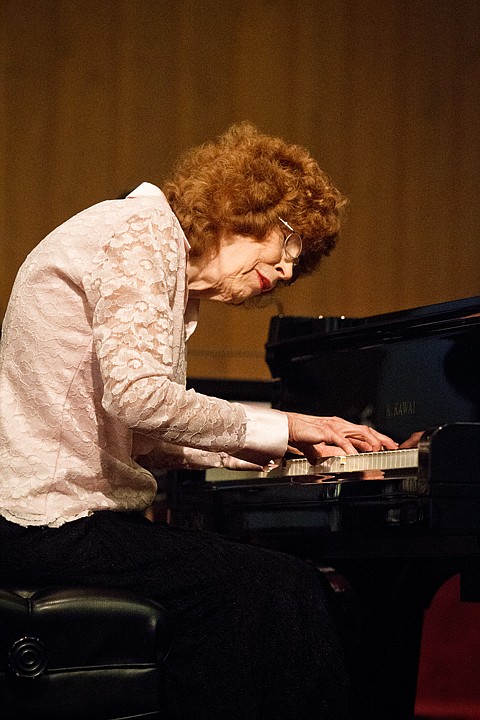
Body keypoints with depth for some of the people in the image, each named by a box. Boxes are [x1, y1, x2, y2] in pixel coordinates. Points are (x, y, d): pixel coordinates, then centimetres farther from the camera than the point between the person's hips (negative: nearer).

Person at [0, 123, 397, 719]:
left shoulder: (173, 277, 23)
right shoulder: (144, 228, -7)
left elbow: (147, 440, 15)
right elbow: (137, 396, -22)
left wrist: (297, 444, 8)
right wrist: (280, 427, -11)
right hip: (55, 522, -10)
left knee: (293, 582, 1)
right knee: (278, 588, -16)